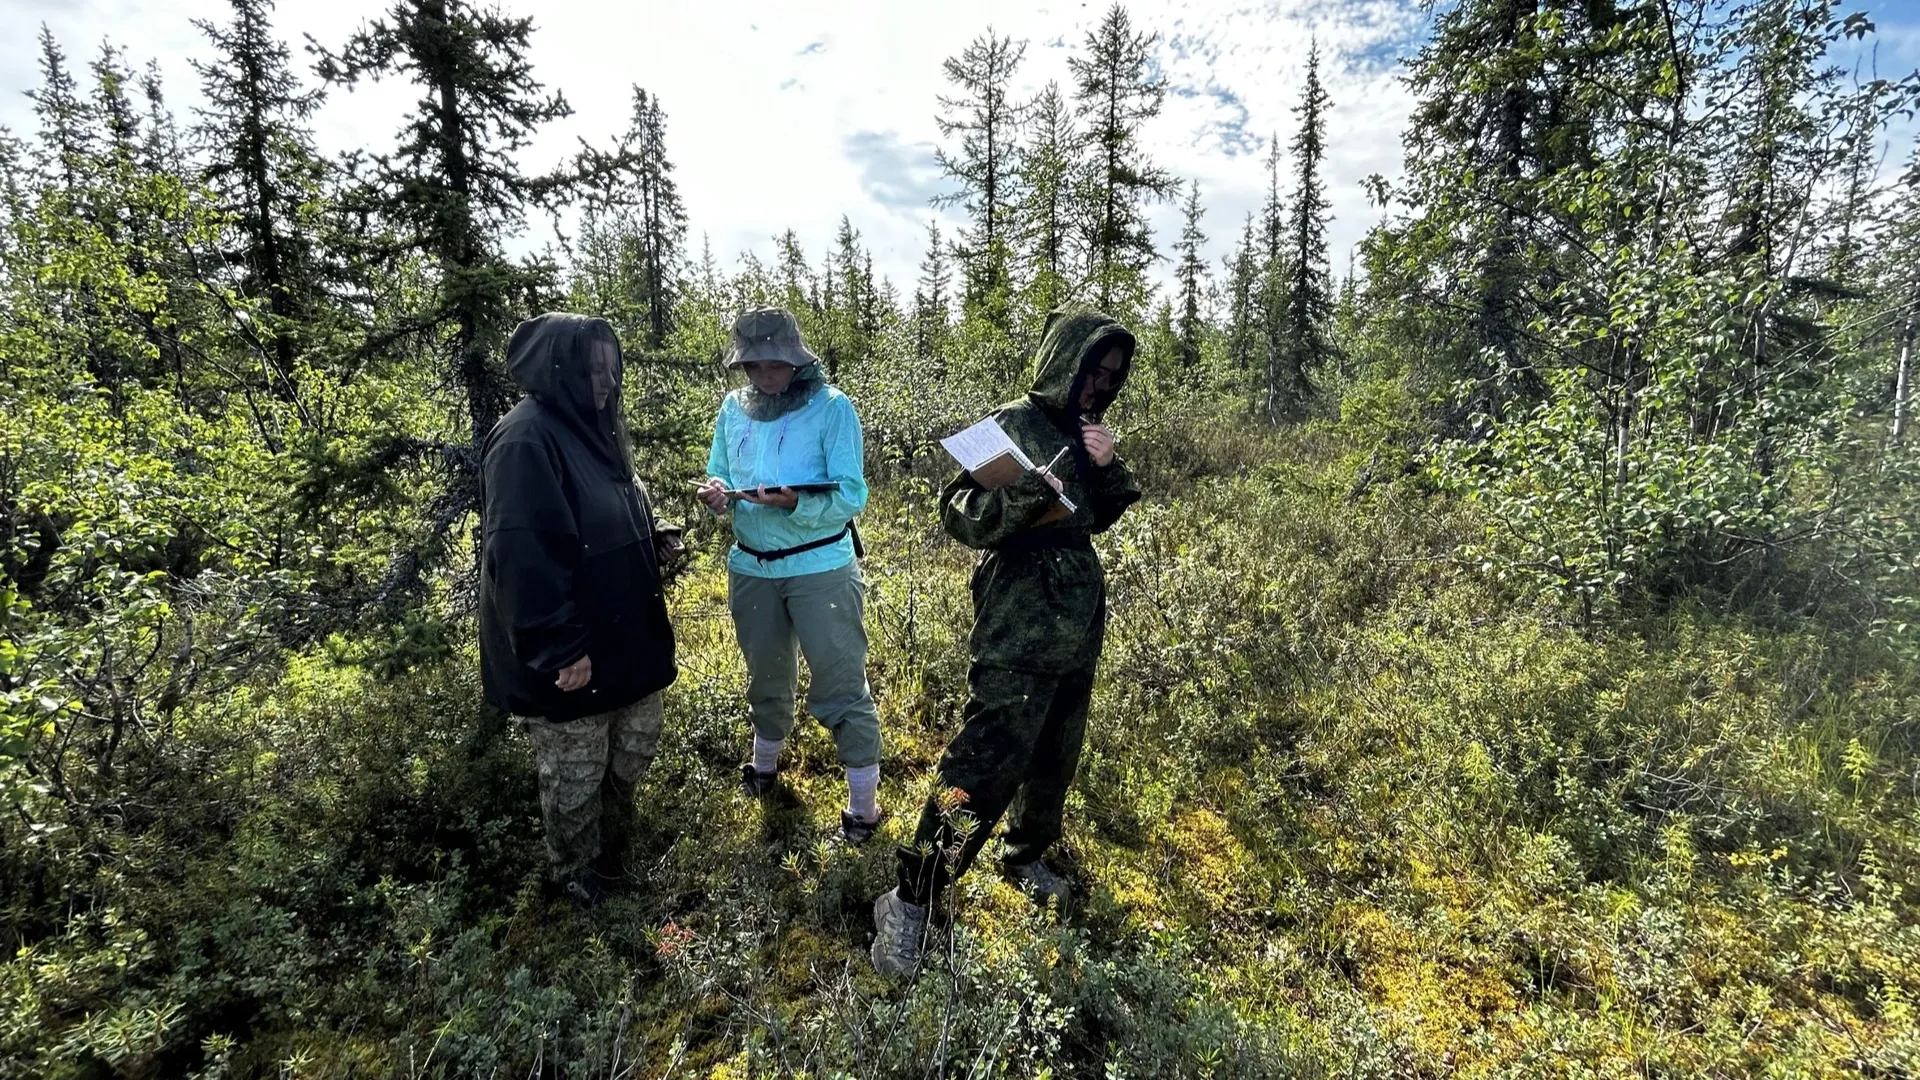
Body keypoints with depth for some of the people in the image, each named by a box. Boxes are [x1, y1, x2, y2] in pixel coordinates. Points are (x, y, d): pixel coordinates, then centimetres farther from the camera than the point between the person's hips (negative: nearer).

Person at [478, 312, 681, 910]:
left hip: (626, 640, 9)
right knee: (575, 778, 12)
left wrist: (657, 539, 3)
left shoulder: (594, 429, 8)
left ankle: (617, 849, 47)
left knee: (634, 748, 23)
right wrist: (560, 650, -25)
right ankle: (576, 879, 36)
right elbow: (521, 555, -26)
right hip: (573, 658, -9)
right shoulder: (525, 440, -21)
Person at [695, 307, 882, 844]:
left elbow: (852, 497, -17)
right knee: (766, 677, 23)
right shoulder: (733, 410, 3)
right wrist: (716, 493, -13)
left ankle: (863, 804, 16)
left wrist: (795, 503, -34)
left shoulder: (832, 407, -12)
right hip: (750, 567, 5)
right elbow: (719, 477, 11)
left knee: (842, 685, 1)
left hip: (821, 568, -5)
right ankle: (765, 763, 48)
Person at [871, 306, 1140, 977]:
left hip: (1079, 628, 8)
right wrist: (1028, 493, -34)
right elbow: (959, 516, -17)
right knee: (982, 767, -8)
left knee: (1056, 758, 19)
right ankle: (909, 901, 8)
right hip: (1018, 636, -8)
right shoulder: (1016, 424, -11)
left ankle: (1026, 859, 41)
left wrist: (1107, 467, -4)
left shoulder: (1082, 430, 9)